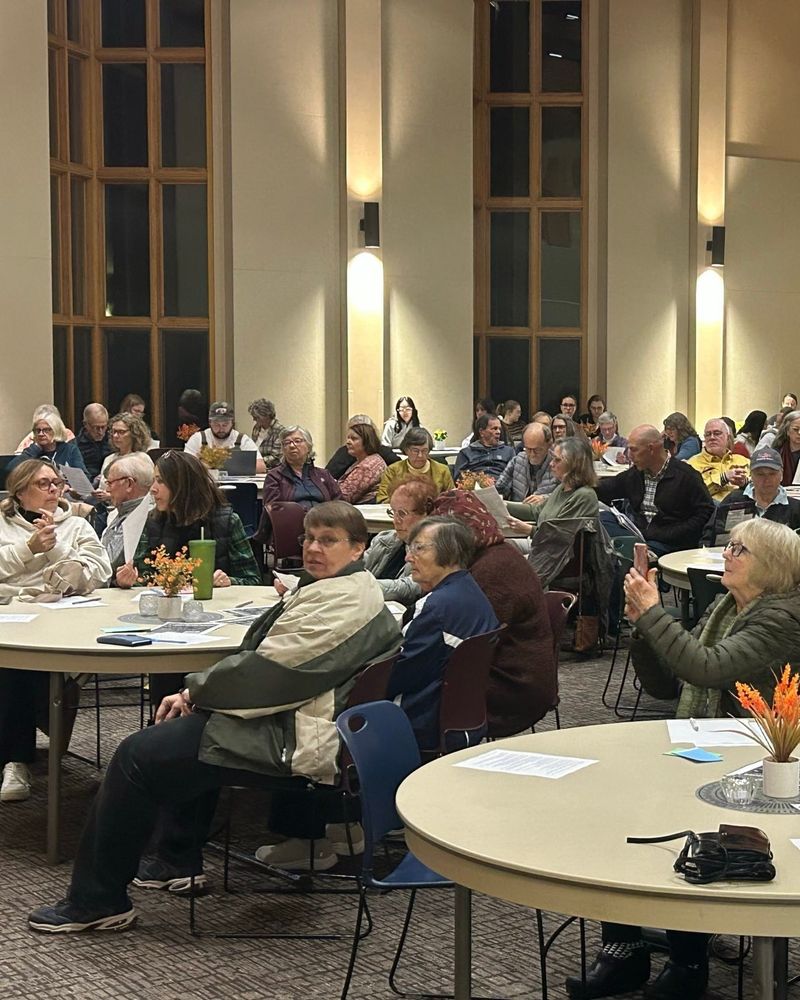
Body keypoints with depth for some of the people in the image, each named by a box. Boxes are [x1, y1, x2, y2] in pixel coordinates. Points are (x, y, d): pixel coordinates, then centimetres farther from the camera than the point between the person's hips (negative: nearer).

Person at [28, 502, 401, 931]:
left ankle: (96, 902, -1)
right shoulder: (334, 588, 16)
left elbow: (267, 670, -22)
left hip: (294, 744, -12)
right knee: (180, 728, 31)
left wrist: (195, 692, -7)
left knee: (137, 757, -10)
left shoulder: (343, 601, -19)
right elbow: (268, 663, 16)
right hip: (288, 718, 12)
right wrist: (196, 693, 4)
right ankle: (178, 862, 32)